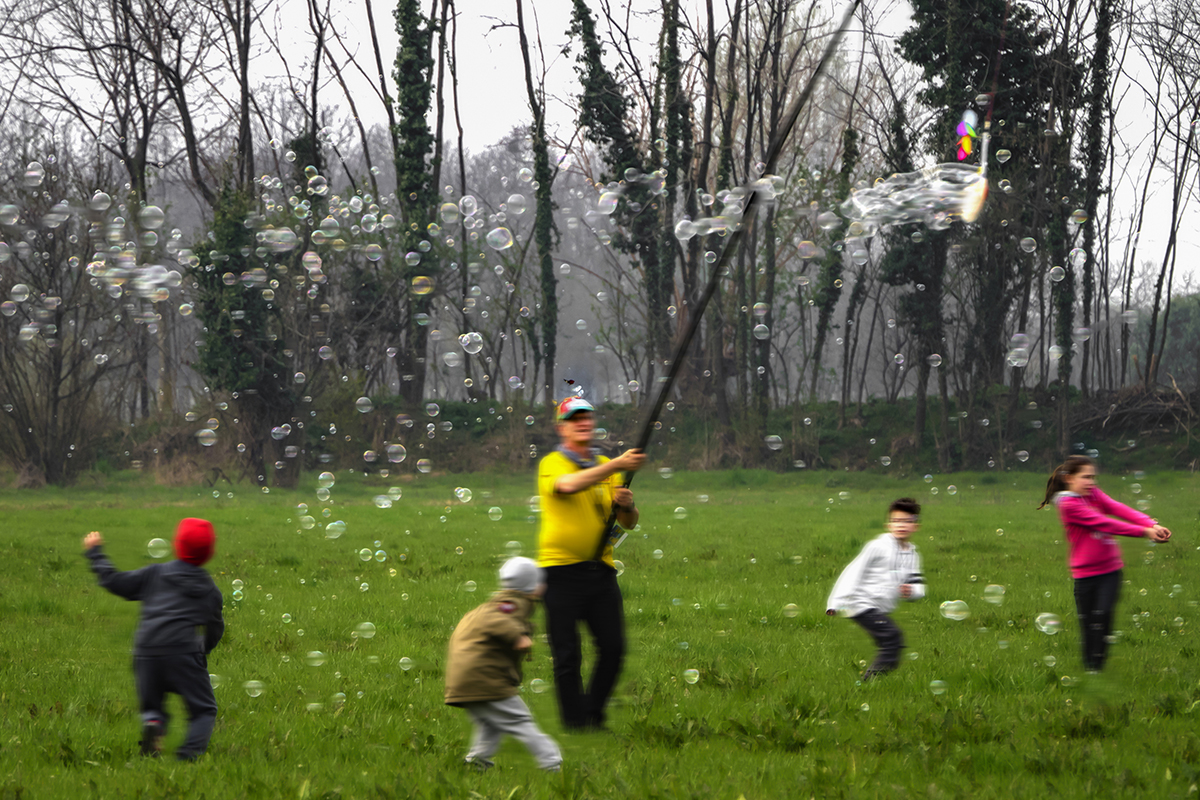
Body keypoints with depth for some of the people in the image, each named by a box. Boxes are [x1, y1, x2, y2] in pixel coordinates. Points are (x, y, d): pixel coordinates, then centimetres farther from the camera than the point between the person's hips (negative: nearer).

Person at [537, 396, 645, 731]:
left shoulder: (606, 467, 15)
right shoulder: (552, 464, -3)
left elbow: (628, 523, 15)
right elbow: (569, 485, -28)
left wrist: (626, 505, -10)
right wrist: (617, 465, -35)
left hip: (601, 571, 5)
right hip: (562, 570, -5)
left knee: (614, 647, 2)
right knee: (568, 656, -2)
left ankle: (593, 713, 20)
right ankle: (575, 723, 6)